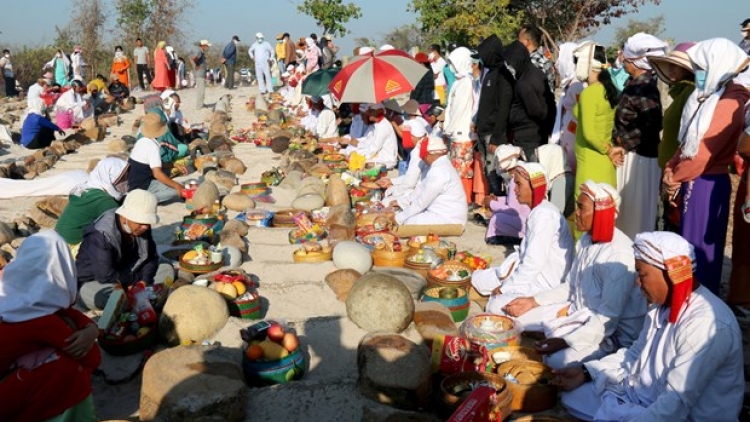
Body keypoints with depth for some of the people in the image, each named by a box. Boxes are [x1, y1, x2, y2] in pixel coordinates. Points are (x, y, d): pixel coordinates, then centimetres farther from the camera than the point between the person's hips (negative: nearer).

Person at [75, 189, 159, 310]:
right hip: (93, 281, -7)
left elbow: (152, 258, 0)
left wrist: (144, 280, -18)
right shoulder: (102, 235, -31)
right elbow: (105, 276, -31)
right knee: (106, 297, -40)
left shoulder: (142, 227, -11)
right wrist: (138, 278, -20)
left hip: (125, 274, 7)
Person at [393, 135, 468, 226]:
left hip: (450, 219, -10)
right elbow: (421, 188, 17)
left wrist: (399, 218, -14)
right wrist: (401, 201, 12)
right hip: (442, 213, 10)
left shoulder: (439, 171, -23)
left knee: (409, 222, -21)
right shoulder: (438, 165, 9)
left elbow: (422, 201, -21)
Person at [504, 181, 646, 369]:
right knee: (516, 317, 5)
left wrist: (565, 342, -31)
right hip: (579, 312, 9)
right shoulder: (587, 240, 1)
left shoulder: (619, 255, -26)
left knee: (557, 360, -33)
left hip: (612, 331, -9)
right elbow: (570, 287, 12)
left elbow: (607, 319, -28)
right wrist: (533, 301, 3)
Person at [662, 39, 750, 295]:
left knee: (699, 245, 1)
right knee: (689, 243, 16)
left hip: (708, 184, -9)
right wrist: (671, 169, 1)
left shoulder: (729, 104, -17)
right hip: (693, 182, 9)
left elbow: (705, 152, -19)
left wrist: (675, 178, -8)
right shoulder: (707, 98, 12)